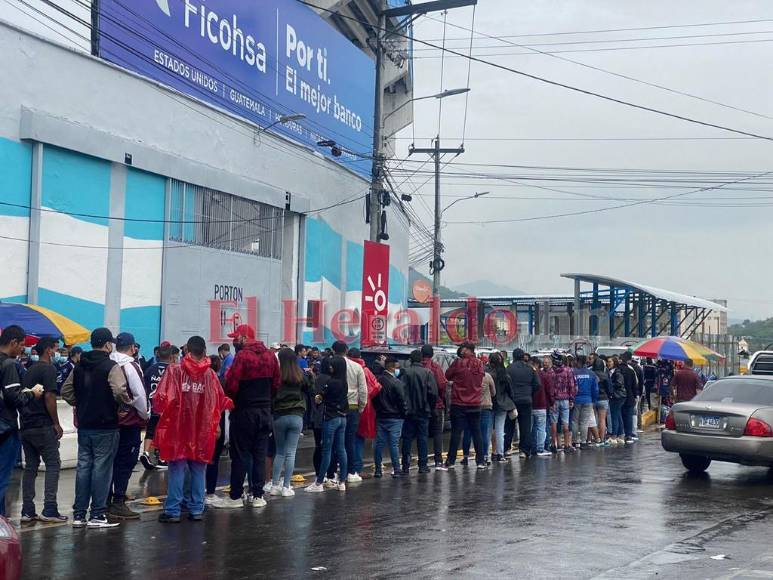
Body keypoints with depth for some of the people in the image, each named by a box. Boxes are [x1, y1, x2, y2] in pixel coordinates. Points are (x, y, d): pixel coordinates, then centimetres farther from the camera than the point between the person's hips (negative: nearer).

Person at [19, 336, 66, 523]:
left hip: (26, 426, 8)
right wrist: (56, 424, -9)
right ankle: (49, 510, -7)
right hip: (43, 426, -8)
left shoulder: (30, 369, 17)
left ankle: (27, 511, 9)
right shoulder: (49, 369, -9)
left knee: (30, 467, 10)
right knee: (53, 465, -2)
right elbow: (49, 397, -16)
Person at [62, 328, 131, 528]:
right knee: (101, 468, 0)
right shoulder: (111, 366, -14)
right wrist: (124, 406, -12)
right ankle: (97, 515, 3)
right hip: (105, 427, -6)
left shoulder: (79, 366, 9)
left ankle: (79, 514, 15)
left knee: (83, 467, 11)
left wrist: (79, 405, 14)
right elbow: (120, 391, -28)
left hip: (84, 426, 6)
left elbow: (66, 390, 12)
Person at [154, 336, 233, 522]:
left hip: (178, 429, -2)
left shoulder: (174, 371, -9)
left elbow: (163, 399, -10)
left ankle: (172, 511, 5)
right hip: (203, 431, 2)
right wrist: (215, 424, 22)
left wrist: (164, 414, 11)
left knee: (176, 470, 4)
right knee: (198, 471, 11)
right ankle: (196, 510, 14)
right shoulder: (210, 374, -2)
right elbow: (220, 401, 4)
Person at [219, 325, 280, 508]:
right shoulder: (270, 355, 7)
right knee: (260, 454, 10)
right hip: (265, 411, 6)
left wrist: (231, 401, -1)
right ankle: (257, 495, 12)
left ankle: (235, 496, 6)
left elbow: (231, 385, -19)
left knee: (240, 454, 1)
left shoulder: (242, 356, -14)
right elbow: (276, 383, 8)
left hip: (244, 411, -6)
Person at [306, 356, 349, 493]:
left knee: (326, 451, -3)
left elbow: (318, 399, -16)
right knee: (341, 449, 8)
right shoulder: (344, 382, 7)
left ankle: (318, 483, 2)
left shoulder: (330, 382, -16)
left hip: (331, 418, -7)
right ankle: (342, 482, 11)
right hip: (342, 418, 7)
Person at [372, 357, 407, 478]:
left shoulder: (378, 380, 3)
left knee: (379, 444, 7)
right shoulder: (396, 382, -14)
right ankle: (396, 470, 1)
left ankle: (378, 470, 9)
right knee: (393, 444, -2)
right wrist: (405, 413, 0)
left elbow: (373, 398, 10)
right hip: (394, 418, -5)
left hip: (380, 417, 5)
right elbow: (402, 400, -12)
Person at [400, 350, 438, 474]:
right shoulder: (427, 372, -5)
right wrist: (430, 407, 6)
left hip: (408, 411, 0)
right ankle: (423, 465, 6)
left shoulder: (405, 372, -6)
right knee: (422, 438, 7)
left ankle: (406, 466, 4)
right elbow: (433, 393, -7)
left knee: (407, 438, 6)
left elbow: (400, 391, -9)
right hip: (423, 411, 0)